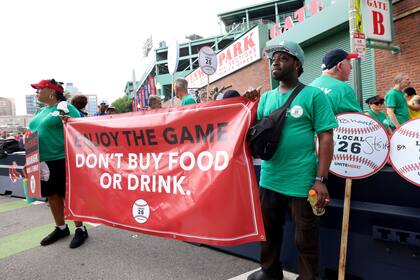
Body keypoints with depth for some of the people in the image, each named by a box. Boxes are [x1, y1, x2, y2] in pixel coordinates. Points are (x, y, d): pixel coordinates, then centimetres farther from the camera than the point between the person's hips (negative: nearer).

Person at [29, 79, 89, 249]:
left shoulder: (65, 108, -8)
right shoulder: (42, 111, 16)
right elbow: (35, 132, 26)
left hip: (62, 160, -8)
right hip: (43, 161, 8)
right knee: (52, 195, 15)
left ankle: (80, 230, 14)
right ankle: (61, 228, 30)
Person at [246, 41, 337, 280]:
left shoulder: (314, 95, -6)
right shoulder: (267, 97, 9)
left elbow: (326, 139, -9)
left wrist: (321, 180, -15)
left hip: (302, 182, -5)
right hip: (269, 180, 6)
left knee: (306, 240, 12)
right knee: (268, 231, 22)